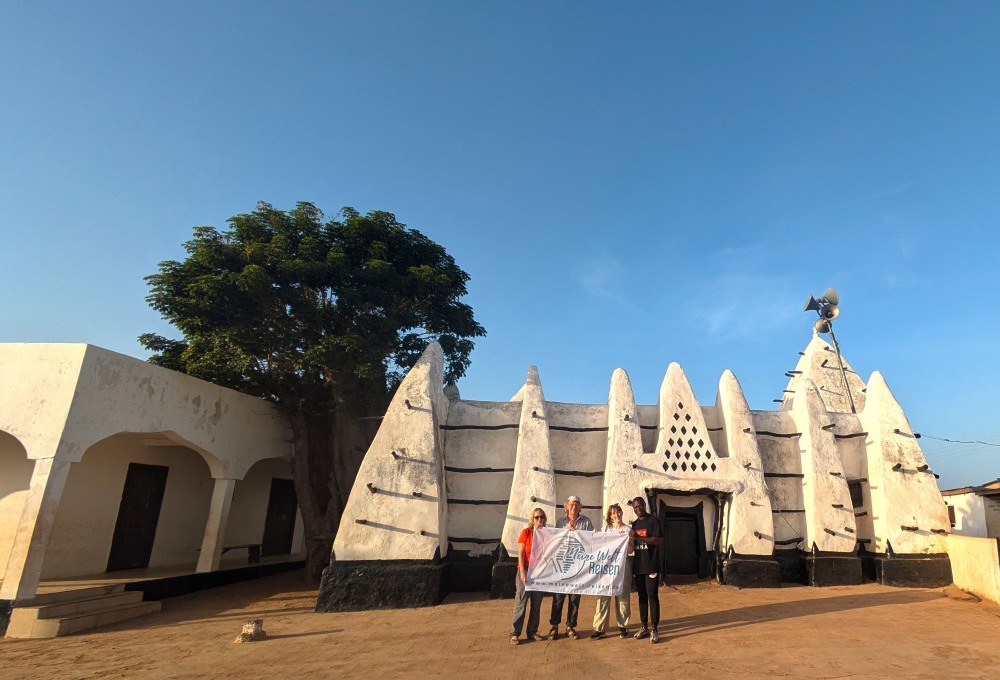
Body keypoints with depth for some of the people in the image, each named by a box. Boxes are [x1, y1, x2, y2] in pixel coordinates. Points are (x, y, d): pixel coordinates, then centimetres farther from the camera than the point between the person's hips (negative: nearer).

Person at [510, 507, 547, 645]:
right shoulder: (526, 532, -5)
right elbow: (520, 553, -8)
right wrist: (522, 572, -14)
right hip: (526, 571, -4)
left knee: (536, 604, 9)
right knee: (520, 602, -2)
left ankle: (532, 631, 20)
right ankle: (515, 633, 4)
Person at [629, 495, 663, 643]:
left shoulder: (653, 520, -5)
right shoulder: (634, 524, 14)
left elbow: (658, 540, -15)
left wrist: (639, 537, -21)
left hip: (651, 565, -6)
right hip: (638, 566, 6)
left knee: (652, 596, -3)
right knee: (642, 596, 10)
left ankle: (654, 629, 4)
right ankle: (644, 627, 19)